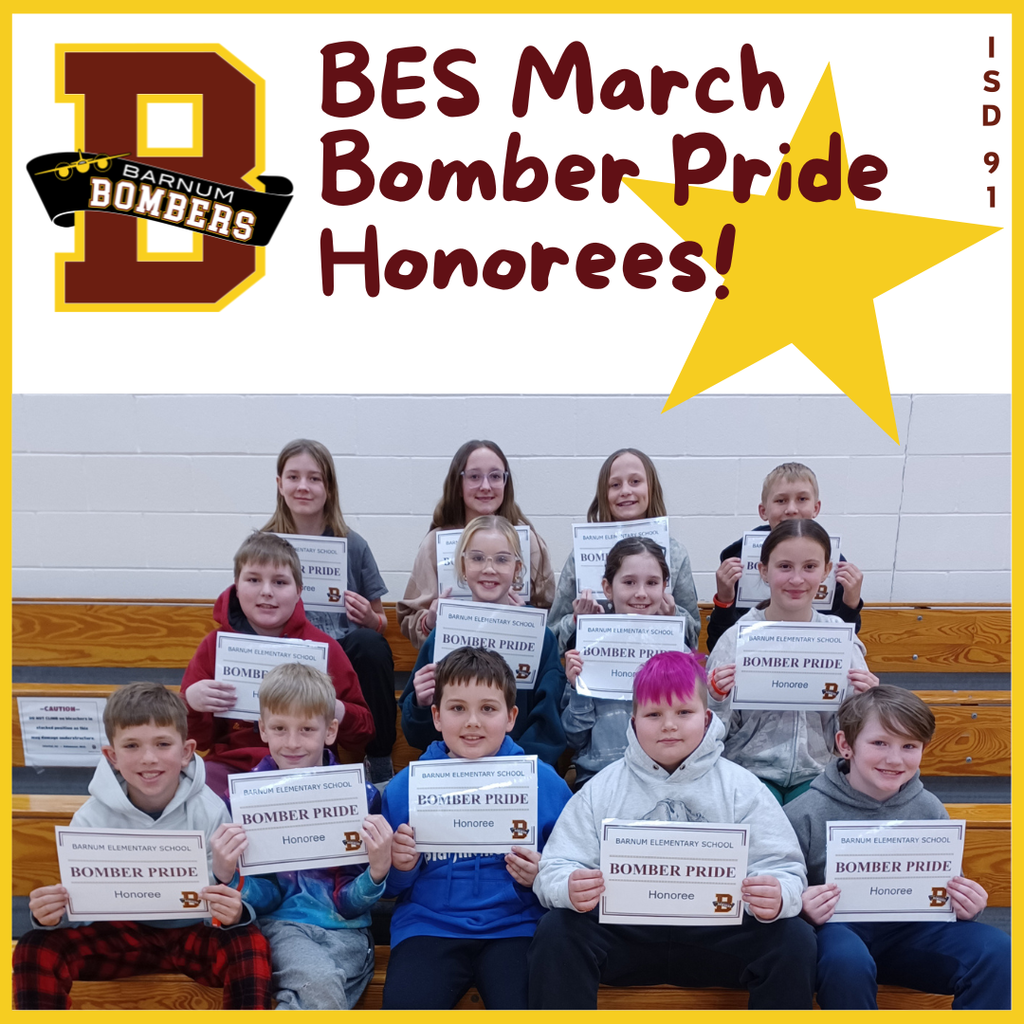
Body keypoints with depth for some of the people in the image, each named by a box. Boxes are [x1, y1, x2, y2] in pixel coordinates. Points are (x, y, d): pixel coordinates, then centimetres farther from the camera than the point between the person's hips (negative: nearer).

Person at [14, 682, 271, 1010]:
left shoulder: (209, 812, -14)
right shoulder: (92, 818, -8)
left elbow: (225, 909, -13)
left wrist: (233, 915, -38)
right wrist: (52, 915, -29)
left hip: (194, 933, -2)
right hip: (121, 932, 3)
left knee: (250, 941, -32)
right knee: (36, 950, -20)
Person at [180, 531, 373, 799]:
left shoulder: (325, 647, 4)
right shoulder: (214, 645, 8)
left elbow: (362, 733, 9)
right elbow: (198, 739, 13)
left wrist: (339, 713, -14)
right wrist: (190, 704, -8)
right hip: (232, 764, 1)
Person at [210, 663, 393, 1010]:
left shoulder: (361, 797, -1)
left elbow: (350, 904, 1)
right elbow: (264, 898, 3)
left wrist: (378, 872, -20)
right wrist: (226, 875, -17)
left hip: (346, 930, 0)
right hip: (282, 924, 0)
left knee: (317, 992, -32)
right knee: (322, 982, -32)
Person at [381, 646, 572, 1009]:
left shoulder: (546, 784, 1)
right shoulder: (404, 787, 4)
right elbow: (388, 885, 12)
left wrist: (539, 878, -13)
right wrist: (400, 868, -9)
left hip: (513, 925, -1)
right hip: (429, 925, 1)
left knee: (525, 1006, -27)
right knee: (404, 1004, -25)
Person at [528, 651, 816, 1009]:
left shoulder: (741, 788, 7)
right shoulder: (602, 789, 8)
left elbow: (783, 869, 0)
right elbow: (553, 869, 1)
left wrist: (778, 897, -25)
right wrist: (570, 889, -24)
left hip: (716, 934, 0)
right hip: (624, 932, 0)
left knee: (795, 939, -24)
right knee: (556, 932, -27)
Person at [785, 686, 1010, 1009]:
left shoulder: (929, 810, 4)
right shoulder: (806, 814, -9)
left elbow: (947, 892, 15)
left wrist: (965, 905, -8)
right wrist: (801, 906, -27)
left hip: (908, 929, 4)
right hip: (837, 927, -3)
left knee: (997, 951, -19)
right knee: (847, 959, -38)